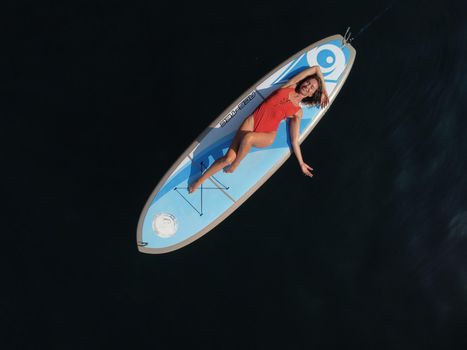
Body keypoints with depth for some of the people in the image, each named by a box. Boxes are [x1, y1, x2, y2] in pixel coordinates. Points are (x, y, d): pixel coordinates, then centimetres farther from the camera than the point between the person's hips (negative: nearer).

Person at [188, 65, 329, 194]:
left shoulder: (297, 112, 9)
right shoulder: (288, 87, 12)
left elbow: (294, 140, 9)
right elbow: (316, 69, 18)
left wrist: (301, 163, 6)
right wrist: (324, 90, 29)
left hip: (266, 136, -1)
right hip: (252, 121, 1)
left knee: (248, 138, -37)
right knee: (228, 158, -16)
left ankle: (235, 165, -8)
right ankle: (200, 180, -2)